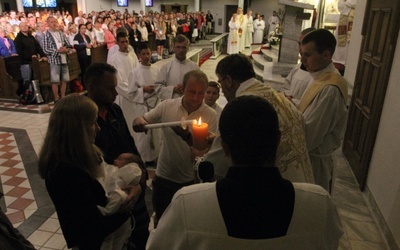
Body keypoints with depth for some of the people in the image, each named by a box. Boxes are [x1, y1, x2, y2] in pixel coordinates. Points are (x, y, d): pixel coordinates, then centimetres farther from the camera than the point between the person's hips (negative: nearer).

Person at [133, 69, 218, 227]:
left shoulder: (211, 116, -12)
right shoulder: (167, 106, -8)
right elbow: (138, 121, -3)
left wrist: (188, 137, -34)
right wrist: (140, 122, -27)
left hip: (192, 181, -1)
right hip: (163, 177, 2)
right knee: (160, 223, 23)